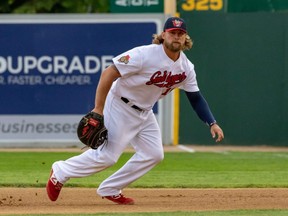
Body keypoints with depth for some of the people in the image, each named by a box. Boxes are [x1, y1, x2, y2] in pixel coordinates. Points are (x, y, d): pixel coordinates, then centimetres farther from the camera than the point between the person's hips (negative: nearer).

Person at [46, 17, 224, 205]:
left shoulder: (186, 68, -4)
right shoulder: (145, 55, -26)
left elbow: (196, 98, 6)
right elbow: (108, 74, -25)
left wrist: (212, 123, -7)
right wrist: (98, 109, -26)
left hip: (144, 111, 8)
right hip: (120, 106, -8)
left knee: (154, 154, 0)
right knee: (108, 155, -12)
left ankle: (110, 190, 11)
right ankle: (61, 172, 9)